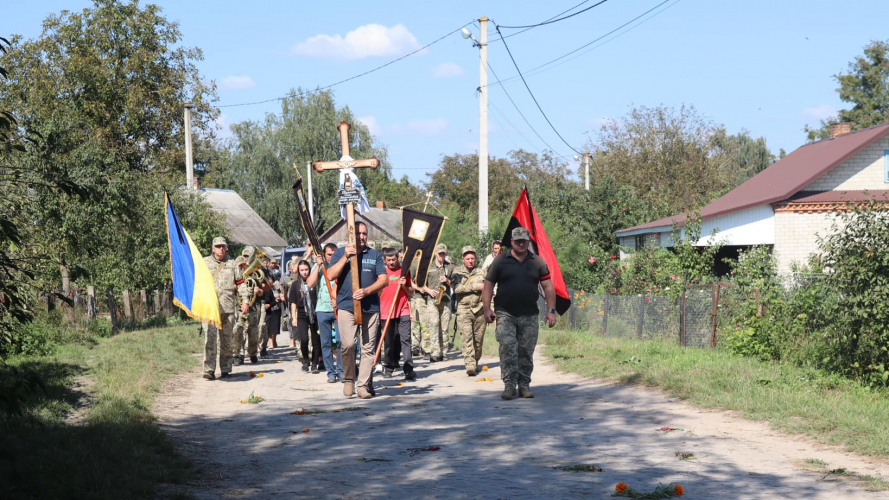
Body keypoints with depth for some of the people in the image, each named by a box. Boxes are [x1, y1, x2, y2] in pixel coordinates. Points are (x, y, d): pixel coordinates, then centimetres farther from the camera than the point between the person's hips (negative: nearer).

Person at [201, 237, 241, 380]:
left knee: (227, 339, 7)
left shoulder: (232, 264, 14)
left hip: (228, 306, 2)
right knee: (210, 337, -13)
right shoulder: (205, 263, 9)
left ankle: (225, 369, 16)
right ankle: (209, 370, -16)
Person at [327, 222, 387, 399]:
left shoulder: (375, 255, 13)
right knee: (348, 344, -14)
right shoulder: (340, 253, 10)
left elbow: (383, 279, 5)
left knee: (368, 348, 0)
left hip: (370, 308, 2)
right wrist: (345, 257, -13)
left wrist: (366, 291, -11)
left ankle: (364, 385, 4)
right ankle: (348, 380, 4)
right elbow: (331, 275, -3)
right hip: (346, 307, -2)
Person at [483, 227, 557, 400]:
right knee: (508, 348, -11)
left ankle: (524, 385, 16)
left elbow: (548, 287, 8)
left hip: (529, 315, 2)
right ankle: (509, 385, -8)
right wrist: (487, 309, -7)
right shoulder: (500, 261, 3)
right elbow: (488, 285, 3)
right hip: (505, 314, -2)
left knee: (526, 351, 6)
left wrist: (551, 310, 1)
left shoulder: (537, 262, 7)